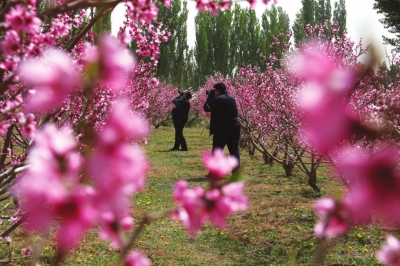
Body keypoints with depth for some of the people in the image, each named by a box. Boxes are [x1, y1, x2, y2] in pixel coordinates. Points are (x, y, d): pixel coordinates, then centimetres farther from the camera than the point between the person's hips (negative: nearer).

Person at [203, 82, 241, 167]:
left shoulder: (218, 99, -13)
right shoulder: (231, 98, 12)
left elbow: (206, 108, -6)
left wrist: (210, 96, 4)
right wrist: (212, 97, 18)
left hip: (222, 129, -7)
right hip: (235, 127, 7)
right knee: (234, 149, 10)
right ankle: (236, 167, 10)